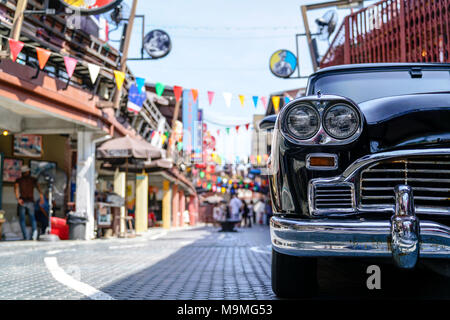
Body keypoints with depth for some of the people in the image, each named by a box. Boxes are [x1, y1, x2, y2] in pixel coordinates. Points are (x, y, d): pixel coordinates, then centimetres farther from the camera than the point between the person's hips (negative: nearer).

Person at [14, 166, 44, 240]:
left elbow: (16, 188, -14)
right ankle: (34, 230, -16)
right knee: (32, 218, 13)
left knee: (22, 220, 7)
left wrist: (18, 199, -25)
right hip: (31, 201, 1)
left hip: (22, 201, -1)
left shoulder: (18, 180, 6)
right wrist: (42, 198, -12)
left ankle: (25, 237, -2)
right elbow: (38, 188, -6)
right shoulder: (33, 180, 8)